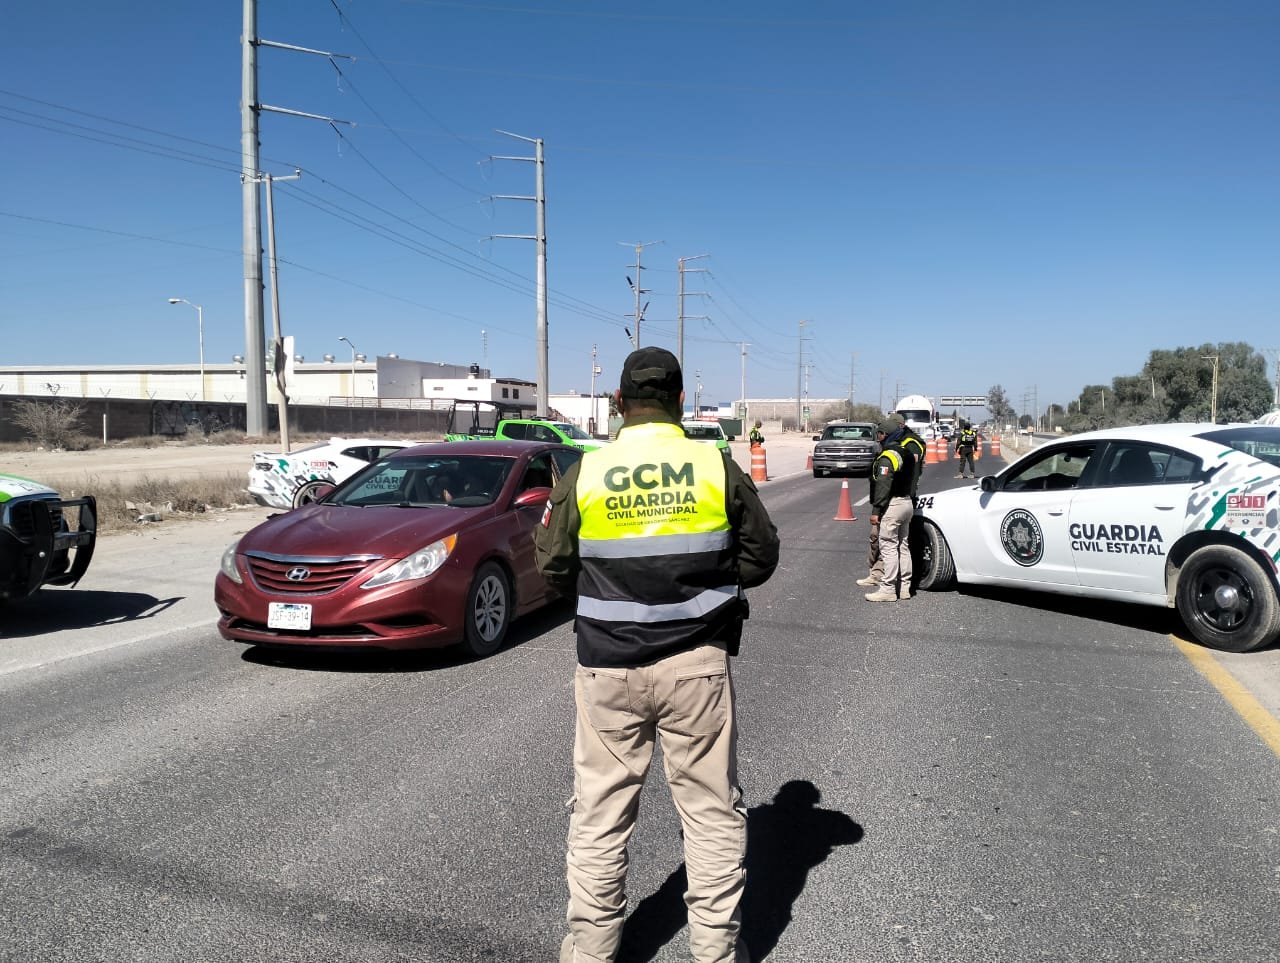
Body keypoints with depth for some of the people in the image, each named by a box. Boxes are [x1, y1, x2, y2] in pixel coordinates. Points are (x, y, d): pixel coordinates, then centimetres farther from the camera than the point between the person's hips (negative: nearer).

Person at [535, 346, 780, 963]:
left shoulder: (584, 474, -5)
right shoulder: (718, 468, -6)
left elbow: (553, 566, 2)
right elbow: (759, 558, 3)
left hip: (607, 665, 1)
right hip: (697, 663, 0)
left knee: (600, 811, 13)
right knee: (712, 809, 13)